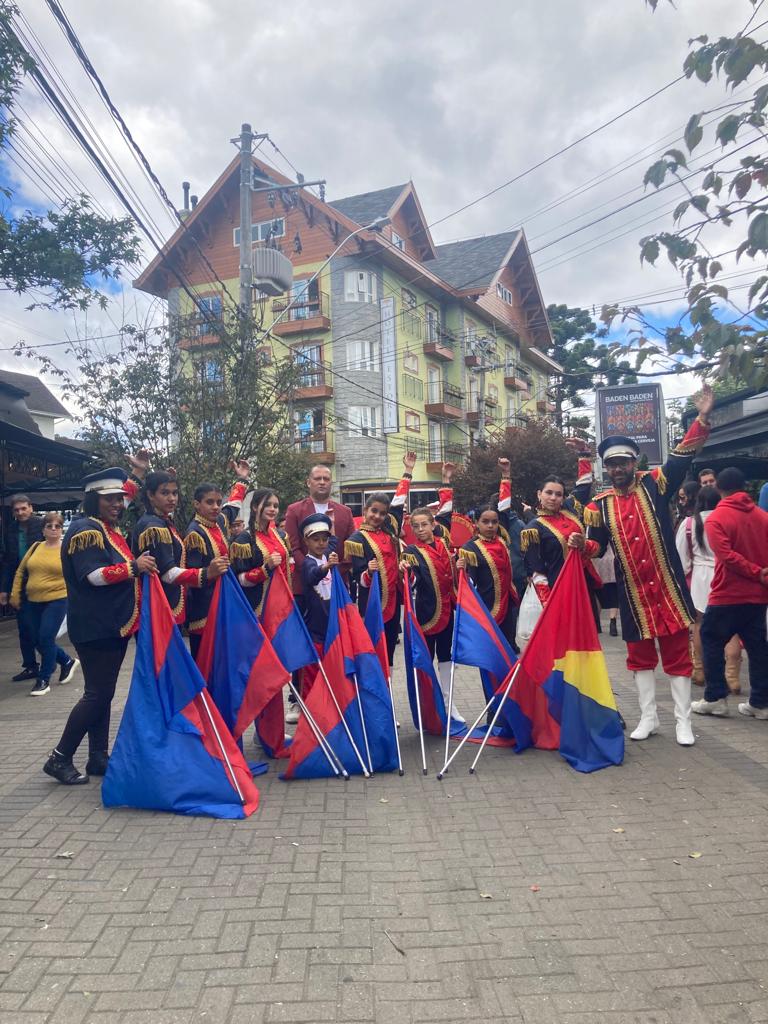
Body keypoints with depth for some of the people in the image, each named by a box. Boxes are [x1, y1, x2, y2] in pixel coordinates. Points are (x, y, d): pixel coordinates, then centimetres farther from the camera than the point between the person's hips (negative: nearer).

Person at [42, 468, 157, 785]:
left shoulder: (111, 531, 16)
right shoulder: (85, 529, -13)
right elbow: (94, 575, -23)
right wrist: (134, 566, -24)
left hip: (115, 625, 9)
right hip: (95, 627, -9)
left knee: (103, 692, 12)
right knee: (97, 693, -5)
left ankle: (99, 757, 20)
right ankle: (59, 758, 8)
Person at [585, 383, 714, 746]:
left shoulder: (654, 485, -2)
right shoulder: (599, 505, 2)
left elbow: (682, 457, -13)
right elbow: (595, 546, 5)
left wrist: (702, 419, -25)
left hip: (668, 588, -2)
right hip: (633, 594, 2)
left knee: (677, 654, 6)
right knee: (640, 656, 13)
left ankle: (683, 721, 19)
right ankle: (648, 718, 27)